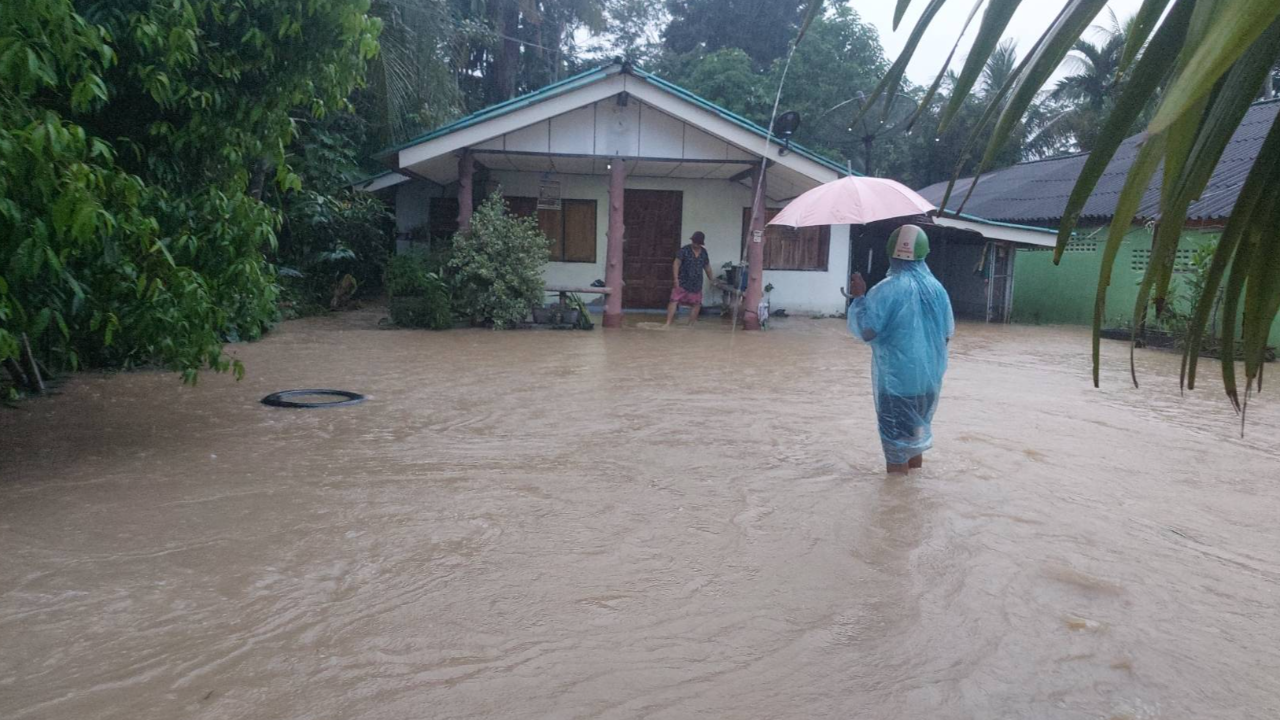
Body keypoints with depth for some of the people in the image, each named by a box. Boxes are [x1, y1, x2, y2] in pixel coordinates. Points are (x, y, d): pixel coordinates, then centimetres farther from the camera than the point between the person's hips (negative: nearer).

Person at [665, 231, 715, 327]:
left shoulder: (704, 252, 6)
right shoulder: (684, 250, -9)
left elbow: (707, 266, 19)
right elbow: (676, 264, -12)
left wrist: (711, 278, 27)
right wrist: (675, 278, -21)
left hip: (696, 284, 5)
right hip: (682, 282, -5)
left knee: (696, 304, 8)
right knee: (674, 300, -12)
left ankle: (691, 324, 21)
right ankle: (668, 323, -13)